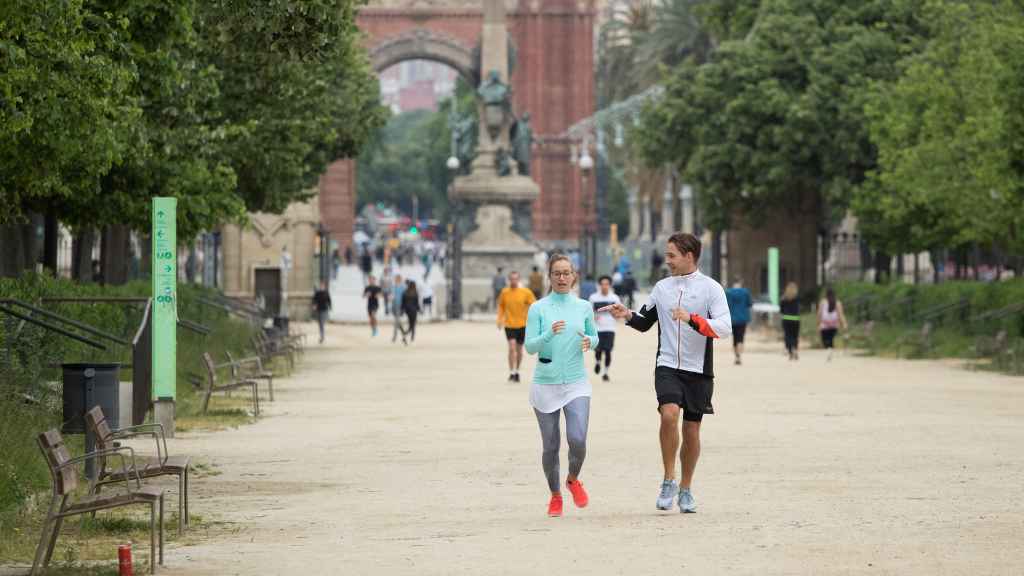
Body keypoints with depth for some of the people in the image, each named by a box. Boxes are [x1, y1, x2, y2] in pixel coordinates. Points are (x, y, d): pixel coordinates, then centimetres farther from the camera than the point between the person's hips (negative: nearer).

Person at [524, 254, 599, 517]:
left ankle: (573, 480, 16)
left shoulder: (584, 307, 5)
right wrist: (549, 334, -25)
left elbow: (594, 336, 17)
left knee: (578, 440, -15)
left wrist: (589, 342, -7)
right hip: (545, 384, -1)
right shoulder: (538, 308, -2)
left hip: (576, 384, 1)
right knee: (550, 446, 4)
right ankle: (555, 495, 25)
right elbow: (530, 346, -6)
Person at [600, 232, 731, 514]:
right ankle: (669, 481, -11)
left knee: (691, 430, 5)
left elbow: (723, 327, -15)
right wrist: (628, 315, 0)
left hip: (698, 371, -2)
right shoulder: (662, 287, 9)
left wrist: (691, 319, -27)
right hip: (667, 366, 2)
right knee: (669, 413, -23)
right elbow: (644, 322, 21)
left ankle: (685, 489, 23)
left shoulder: (711, 288, -4)